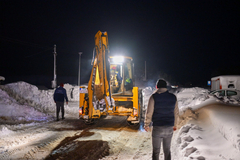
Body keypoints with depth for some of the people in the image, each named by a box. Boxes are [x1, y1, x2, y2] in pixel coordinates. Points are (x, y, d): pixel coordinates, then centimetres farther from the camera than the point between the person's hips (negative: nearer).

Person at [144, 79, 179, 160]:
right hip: (169, 128, 4)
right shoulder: (173, 97, 4)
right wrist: (175, 125, 25)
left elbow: (149, 113, -9)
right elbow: (176, 113, 12)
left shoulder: (154, 97, -9)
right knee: (167, 150, 15)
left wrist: (146, 125, 5)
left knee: (156, 151, 6)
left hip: (157, 127, -4)